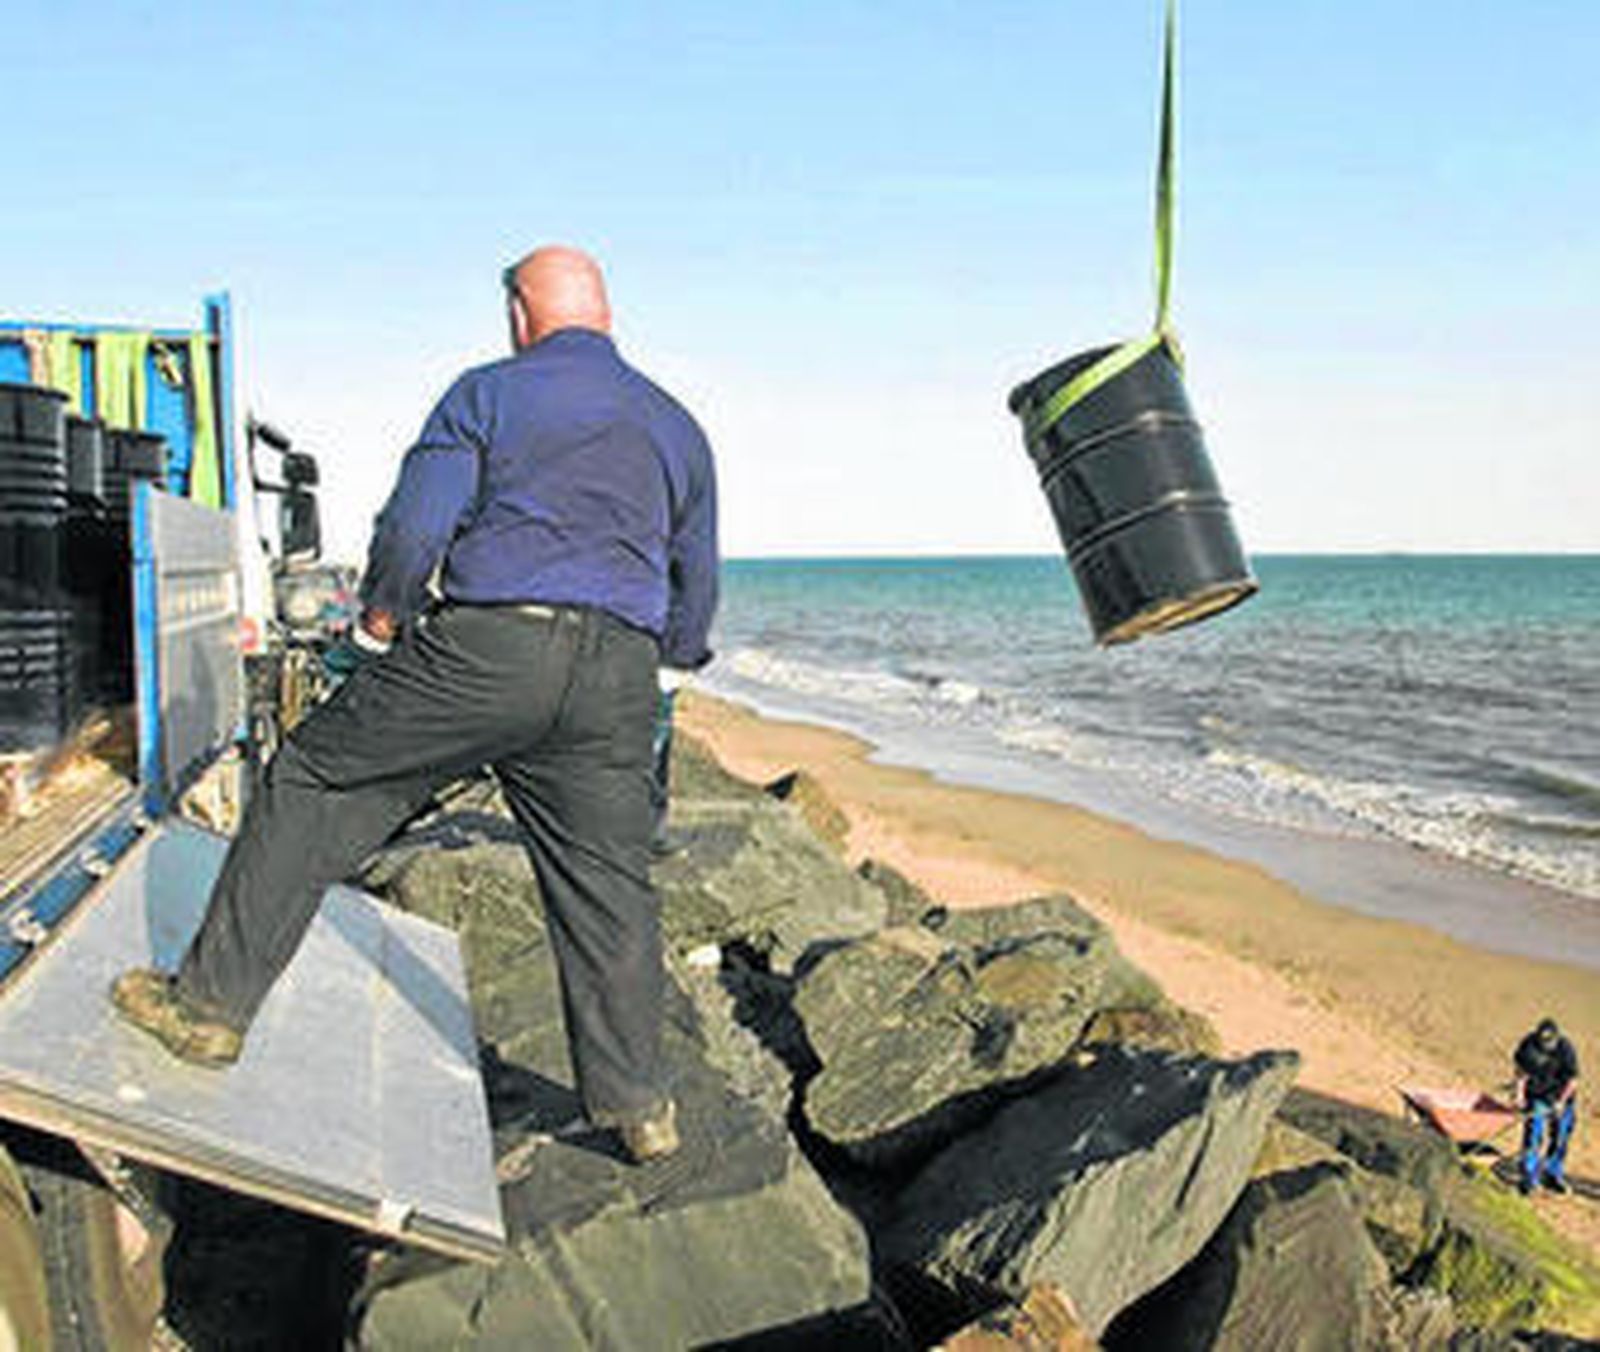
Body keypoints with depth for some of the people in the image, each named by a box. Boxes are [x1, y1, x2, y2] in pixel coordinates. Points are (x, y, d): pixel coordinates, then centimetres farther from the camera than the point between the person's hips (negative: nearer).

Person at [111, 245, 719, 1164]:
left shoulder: (489, 393, 6)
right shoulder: (678, 426, 20)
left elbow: (414, 527, -3)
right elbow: (697, 588, 23)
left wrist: (384, 613, 16)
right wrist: (666, 660, 39)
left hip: (486, 646, -4)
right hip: (617, 678, 4)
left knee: (315, 786, 10)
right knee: (607, 880, 11)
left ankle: (211, 1003, 12)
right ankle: (637, 1104, 18)